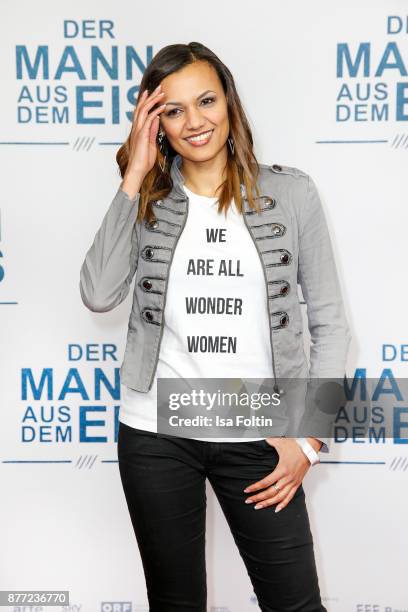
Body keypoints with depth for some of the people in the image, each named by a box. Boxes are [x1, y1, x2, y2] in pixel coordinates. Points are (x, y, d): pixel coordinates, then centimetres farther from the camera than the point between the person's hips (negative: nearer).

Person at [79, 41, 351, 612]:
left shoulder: (291, 191, -2)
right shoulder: (146, 201, 1)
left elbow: (329, 322, 1)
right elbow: (99, 294, -16)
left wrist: (310, 437, -4)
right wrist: (134, 176, -13)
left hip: (257, 437, -1)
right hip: (155, 433, 1)